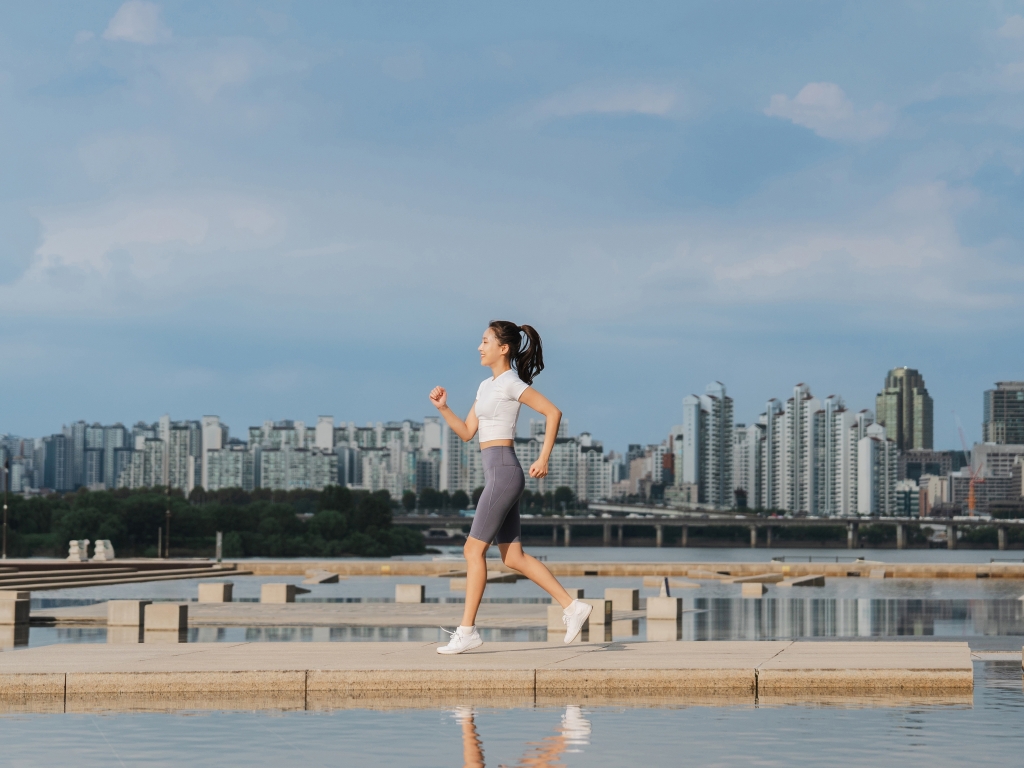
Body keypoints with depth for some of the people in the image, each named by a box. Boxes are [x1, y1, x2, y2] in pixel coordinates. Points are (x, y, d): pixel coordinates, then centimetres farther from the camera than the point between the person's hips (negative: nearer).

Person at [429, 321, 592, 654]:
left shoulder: (511, 384, -9)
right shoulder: (486, 386, 18)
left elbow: (553, 412, -15)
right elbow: (466, 432, 20)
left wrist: (544, 458, -17)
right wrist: (443, 407, 6)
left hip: (503, 472, -10)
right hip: (497, 473, 10)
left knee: (474, 549, -7)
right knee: (513, 557, 8)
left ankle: (467, 630, -3)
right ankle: (572, 607, 9)